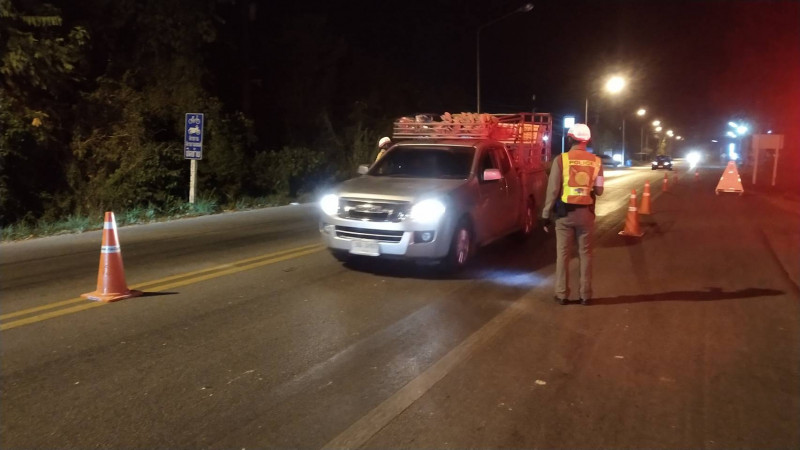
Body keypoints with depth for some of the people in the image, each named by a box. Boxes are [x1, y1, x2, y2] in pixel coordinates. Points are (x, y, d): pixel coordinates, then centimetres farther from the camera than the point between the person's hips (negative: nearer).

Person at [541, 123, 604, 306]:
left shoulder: (561, 159, -9)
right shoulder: (596, 161, 0)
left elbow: (553, 190, -10)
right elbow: (599, 190, 4)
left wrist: (546, 215, -3)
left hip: (565, 212, -2)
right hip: (586, 213, 2)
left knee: (563, 254, 6)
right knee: (585, 253, 11)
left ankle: (562, 294, 10)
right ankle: (585, 294, 16)